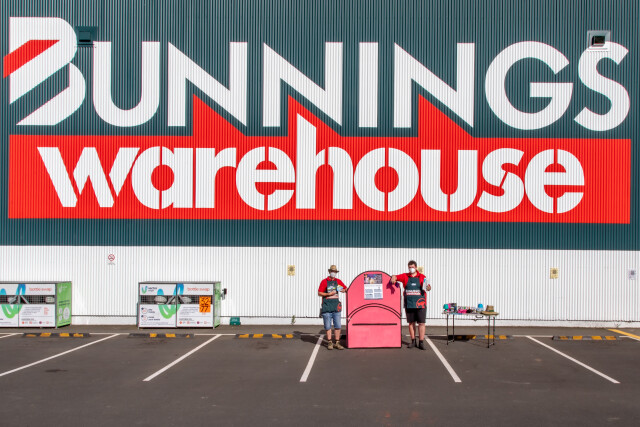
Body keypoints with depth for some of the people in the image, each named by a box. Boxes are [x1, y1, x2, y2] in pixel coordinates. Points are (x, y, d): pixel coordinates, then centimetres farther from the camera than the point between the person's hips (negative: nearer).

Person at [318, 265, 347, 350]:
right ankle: (330, 343, 11)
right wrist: (328, 294, -15)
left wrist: (343, 290, -3)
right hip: (327, 306, -3)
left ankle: (337, 343, 8)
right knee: (328, 326, 2)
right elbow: (319, 293, -3)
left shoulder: (338, 281, 11)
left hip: (336, 306, 3)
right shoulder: (324, 281, 0)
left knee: (337, 325, 2)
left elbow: (346, 289, 20)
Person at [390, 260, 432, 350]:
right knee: (411, 323, 8)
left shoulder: (422, 277, 4)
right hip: (409, 304, 2)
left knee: (421, 323, -3)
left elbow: (428, 287, 0)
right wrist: (393, 278, -17)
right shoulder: (405, 276, 9)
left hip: (420, 304, -2)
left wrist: (428, 288, -24)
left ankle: (421, 342, 0)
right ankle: (413, 341, 18)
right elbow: (395, 277, 7)